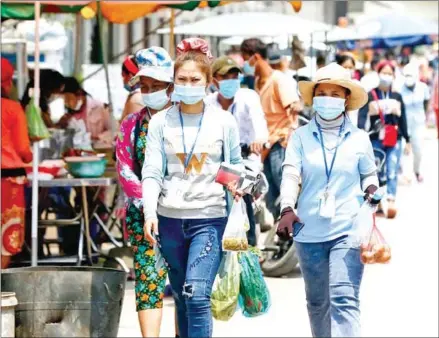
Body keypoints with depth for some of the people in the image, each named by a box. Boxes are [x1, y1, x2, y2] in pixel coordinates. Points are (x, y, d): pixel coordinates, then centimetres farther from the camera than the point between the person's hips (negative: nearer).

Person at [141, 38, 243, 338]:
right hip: (171, 219, 2)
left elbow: (236, 165, 12)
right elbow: (152, 172, -1)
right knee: (181, 299, 10)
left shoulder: (224, 121, 2)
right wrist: (150, 212, -15)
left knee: (197, 295, -17)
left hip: (210, 218, -2)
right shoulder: (161, 122, 4)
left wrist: (237, 184, -9)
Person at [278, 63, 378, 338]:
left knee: (344, 298, -16)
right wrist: (287, 209, -25)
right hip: (310, 231, 2)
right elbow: (291, 174, -9)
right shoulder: (301, 137, 2)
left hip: (348, 230, -2)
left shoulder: (359, 138, 4)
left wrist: (371, 192, -5)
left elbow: (369, 174, 18)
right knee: (317, 302, 13)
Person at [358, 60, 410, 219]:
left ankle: (391, 200, -20)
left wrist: (407, 139, 12)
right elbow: (362, 115, -11)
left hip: (394, 140, 1)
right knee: (377, 172, 5)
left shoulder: (397, 97, 11)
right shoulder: (370, 96, 1)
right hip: (376, 139, -1)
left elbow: (403, 119, 14)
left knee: (392, 172, -10)